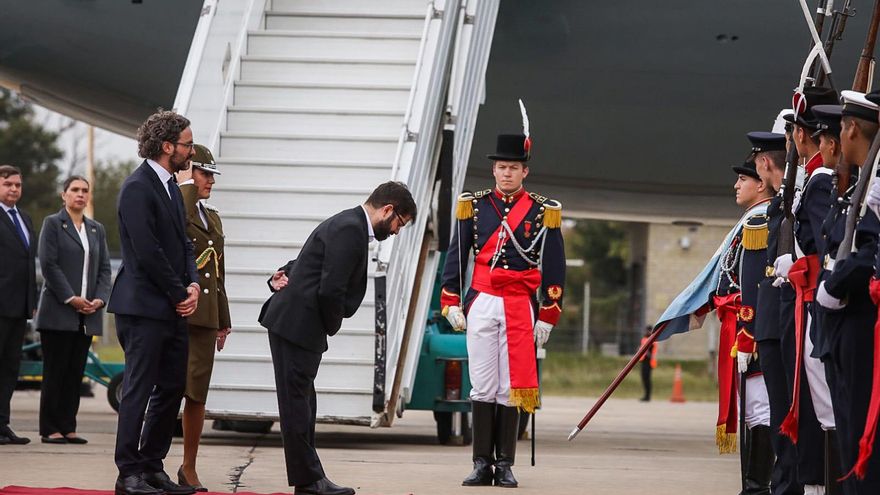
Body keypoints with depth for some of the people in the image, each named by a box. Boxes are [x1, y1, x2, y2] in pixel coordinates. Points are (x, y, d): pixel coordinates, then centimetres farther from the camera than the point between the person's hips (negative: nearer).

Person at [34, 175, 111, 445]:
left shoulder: (97, 229, 17)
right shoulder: (53, 223, 1)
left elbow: (104, 268, 13)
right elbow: (49, 265, -8)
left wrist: (100, 299, -4)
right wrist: (71, 298, -14)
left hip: (87, 314, 5)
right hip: (58, 311, -5)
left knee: (76, 372, 4)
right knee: (55, 371, -3)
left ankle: (68, 427, 7)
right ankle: (50, 429, -1)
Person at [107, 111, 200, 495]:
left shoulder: (170, 186, 16)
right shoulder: (137, 188, -14)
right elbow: (148, 252, -18)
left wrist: (193, 284, 1)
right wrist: (179, 294, -12)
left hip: (173, 308, 9)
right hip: (144, 306, -9)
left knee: (172, 388, 10)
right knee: (139, 390, -5)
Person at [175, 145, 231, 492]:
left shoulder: (213, 218, 21)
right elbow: (182, 216, -28)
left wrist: (224, 321, 21)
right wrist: (186, 183, -17)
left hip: (205, 317, 7)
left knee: (198, 396, 6)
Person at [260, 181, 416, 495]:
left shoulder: (350, 225, 16)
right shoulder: (349, 229, -17)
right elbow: (330, 291, -22)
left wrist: (284, 276, 4)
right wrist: (333, 326, -6)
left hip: (295, 324, 10)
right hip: (296, 324, -10)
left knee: (301, 403, 12)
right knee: (298, 403, -6)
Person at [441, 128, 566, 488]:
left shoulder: (543, 212, 4)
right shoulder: (474, 206, 8)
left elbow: (554, 268, 5)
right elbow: (456, 257, 11)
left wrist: (547, 317, 1)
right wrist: (451, 304, 4)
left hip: (521, 308, -1)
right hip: (481, 305, 1)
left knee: (511, 388, -2)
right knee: (482, 387, -1)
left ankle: (505, 465, 3)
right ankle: (482, 463, 1)